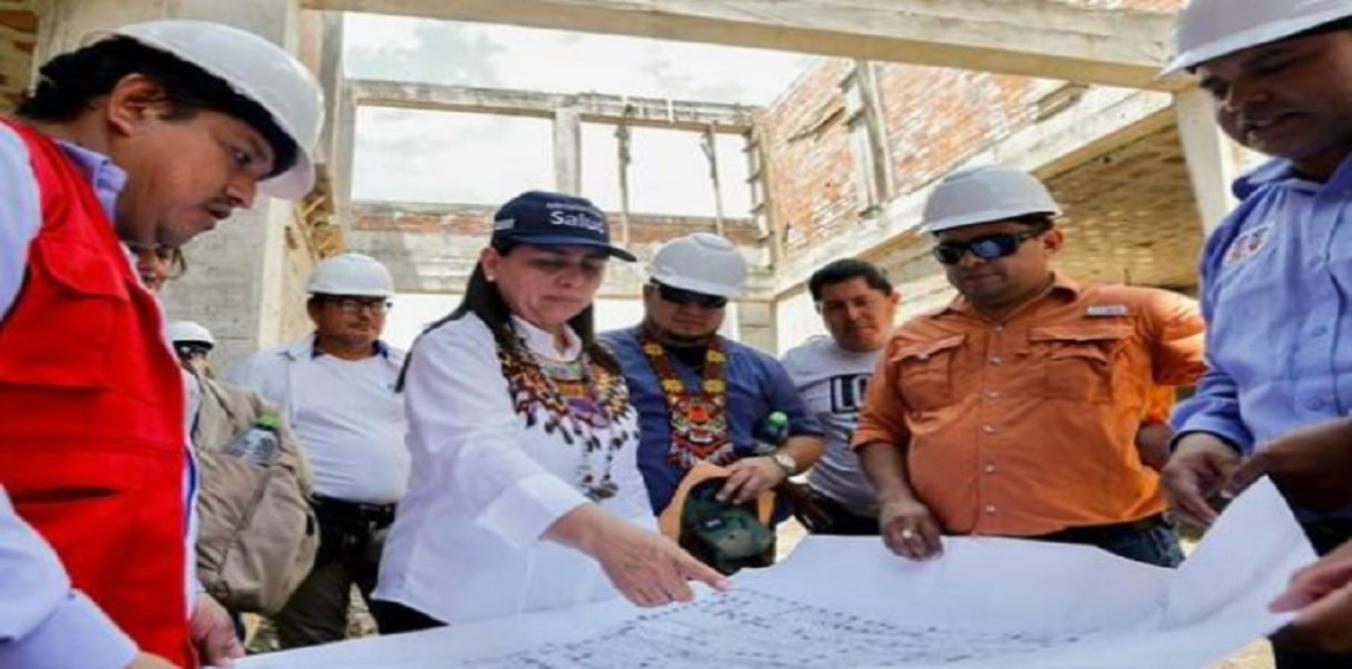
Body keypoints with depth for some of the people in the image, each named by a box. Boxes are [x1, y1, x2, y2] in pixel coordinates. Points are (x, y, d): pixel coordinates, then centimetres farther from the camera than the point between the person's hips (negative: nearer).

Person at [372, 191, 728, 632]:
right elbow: (475, 456, -31)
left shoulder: (600, 369, 9)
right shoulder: (455, 347, -13)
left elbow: (622, 484, 12)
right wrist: (598, 532, -46)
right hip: (456, 613, -6)